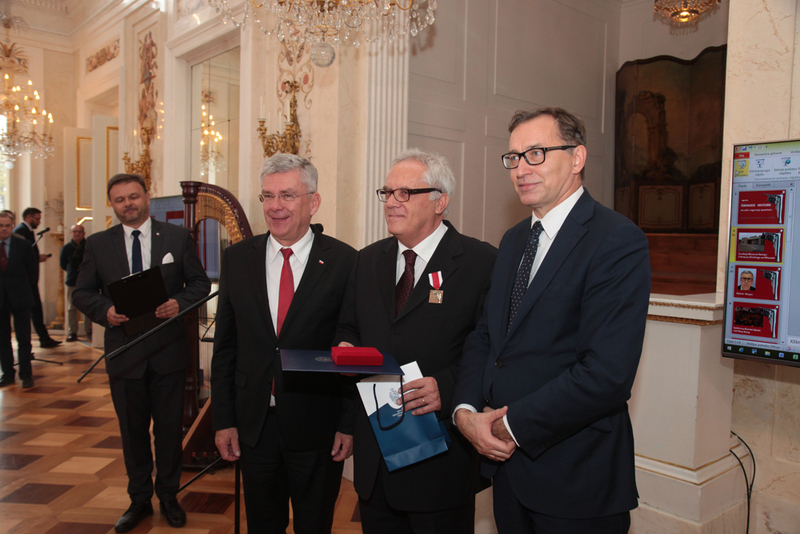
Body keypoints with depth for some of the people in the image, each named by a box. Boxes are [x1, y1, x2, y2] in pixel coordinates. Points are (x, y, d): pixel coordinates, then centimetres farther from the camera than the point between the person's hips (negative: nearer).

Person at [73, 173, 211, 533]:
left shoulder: (177, 237, 1)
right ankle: (139, 500, 32)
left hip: (169, 351, -1)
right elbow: (82, 293, 7)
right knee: (132, 431, 14)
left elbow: (200, 283, 3)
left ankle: (168, 496, 30)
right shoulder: (98, 244, 4)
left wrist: (179, 302, -17)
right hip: (124, 351, 1)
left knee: (170, 428, 10)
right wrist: (104, 311, -14)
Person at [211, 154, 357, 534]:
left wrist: (350, 424, -7)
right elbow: (225, 345, 5)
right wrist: (223, 419, 3)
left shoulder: (344, 261, -9)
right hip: (254, 425, 3)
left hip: (317, 427, -3)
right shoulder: (237, 258, 1)